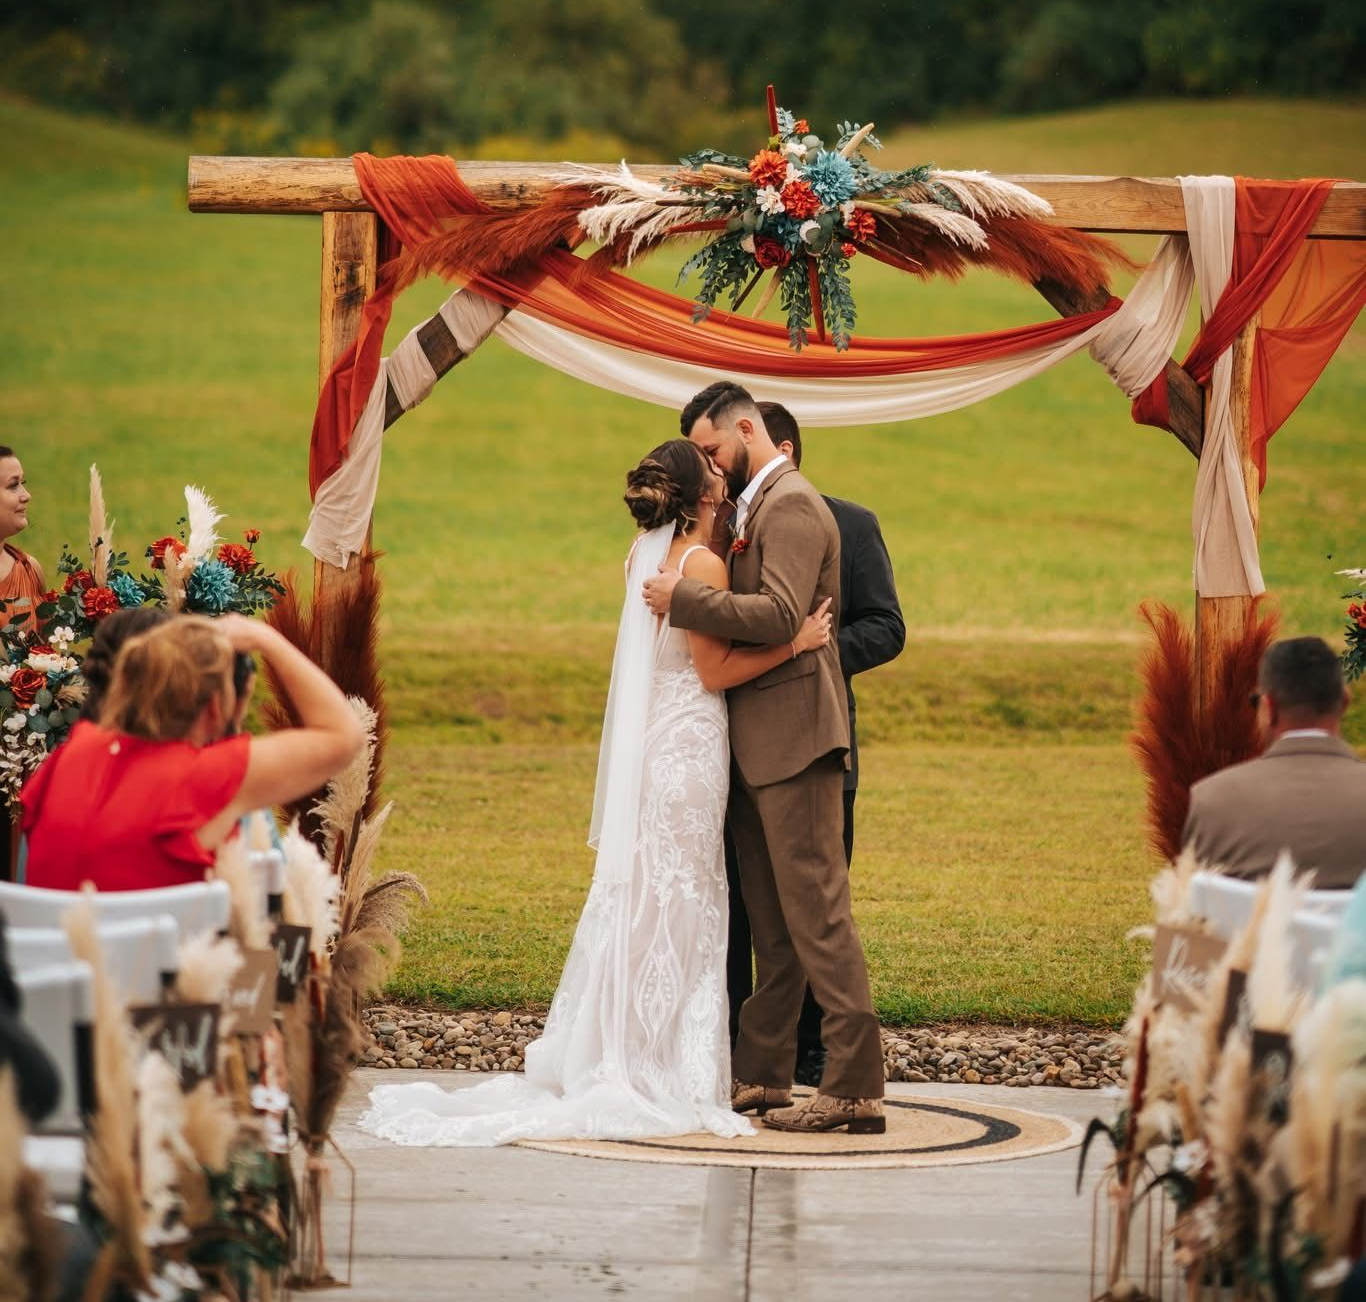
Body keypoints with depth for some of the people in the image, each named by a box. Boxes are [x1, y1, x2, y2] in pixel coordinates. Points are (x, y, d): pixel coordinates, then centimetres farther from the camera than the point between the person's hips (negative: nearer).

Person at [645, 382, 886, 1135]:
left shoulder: (790, 505, -12)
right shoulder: (755, 508, 19)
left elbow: (779, 615, -23)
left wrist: (684, 598, -18)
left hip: (793, 734, -10)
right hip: (757, 742, 10)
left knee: (815, 910, -11)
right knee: (771, 923, 13)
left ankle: (854, 1088, -13)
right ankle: (763, 1076, 19)